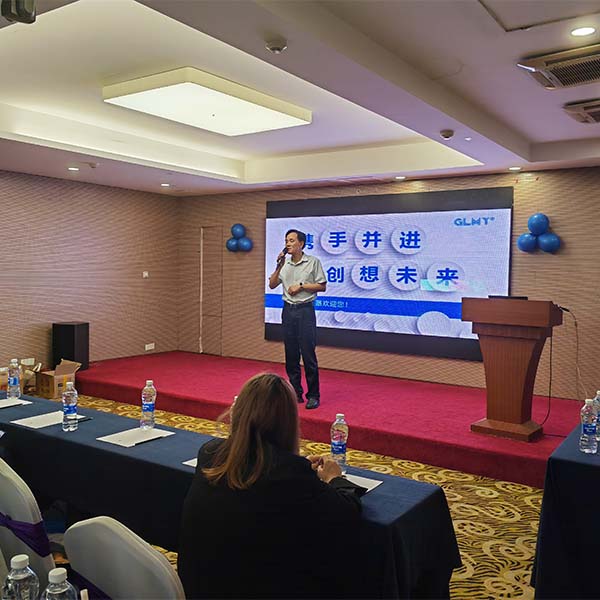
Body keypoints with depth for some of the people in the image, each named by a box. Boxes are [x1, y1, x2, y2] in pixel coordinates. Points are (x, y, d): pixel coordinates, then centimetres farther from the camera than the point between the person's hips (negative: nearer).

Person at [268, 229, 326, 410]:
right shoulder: (284, 264, 10)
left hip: (305, 310, -5)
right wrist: (279, 265, -5)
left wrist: (301, 286, -11)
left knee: (308, 355, -5)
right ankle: (296, 393, 17)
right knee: (291, 355, 7)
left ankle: (313, 395, 4)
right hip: (288, 310, 5)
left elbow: (322, 286, -3)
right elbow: (272, 285, 5)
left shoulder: (313, 262, -2)